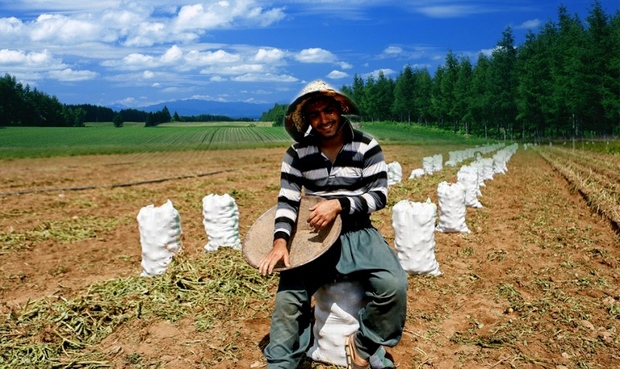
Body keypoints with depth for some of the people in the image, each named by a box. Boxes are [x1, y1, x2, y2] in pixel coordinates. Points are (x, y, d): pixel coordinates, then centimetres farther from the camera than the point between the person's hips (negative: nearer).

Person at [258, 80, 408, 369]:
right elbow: (287, 200, -6)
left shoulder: (366, 146, -4)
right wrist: (280, 241, -23)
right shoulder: (298, 153, -1)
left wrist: (338, 204, -24)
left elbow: (379, 195, -8)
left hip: (358, 232, 0)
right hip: (314, 234, 1)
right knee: (288, 297, -18)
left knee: (394, 286, -24)